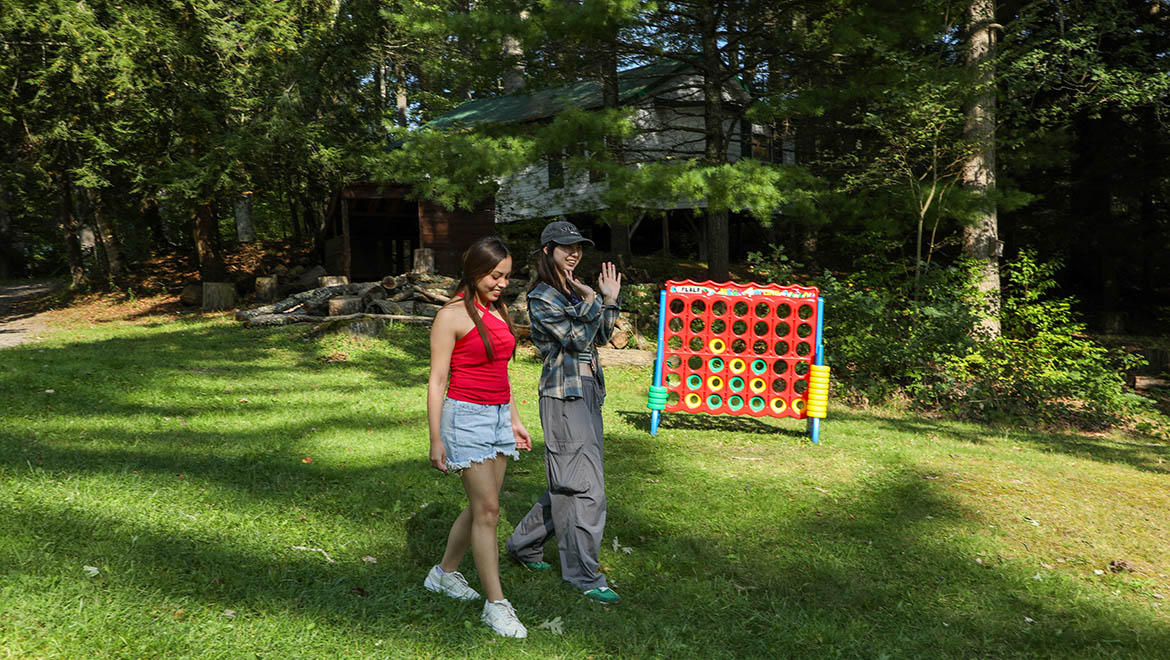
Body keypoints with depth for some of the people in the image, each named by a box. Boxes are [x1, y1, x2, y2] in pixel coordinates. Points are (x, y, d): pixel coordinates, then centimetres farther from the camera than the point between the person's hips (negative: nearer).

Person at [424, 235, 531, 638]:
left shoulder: (498, 312, 12)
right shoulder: (452, 315, -10)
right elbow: (437, 381, -10)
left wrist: (514, 420, 19)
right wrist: (436, 440, -12)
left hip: (498, 416, 8)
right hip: (466, 416, -7)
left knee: (481, 506, 13)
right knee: (487, 510, -6)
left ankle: (444, 573, 34)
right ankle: (496, 605, 3)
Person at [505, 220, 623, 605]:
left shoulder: (575, 291, 15)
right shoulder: (541, 298, -9)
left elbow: (600, 337, 17)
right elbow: (577, 339, -14)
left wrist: (610, 301, 10)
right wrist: (591, 302, -7)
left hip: (588, 390, 9)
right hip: (564, 395, -9)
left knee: (568, 482, 16)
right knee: (584, 487, -5)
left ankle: (524, 544, 32)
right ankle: (584, 575, 6)